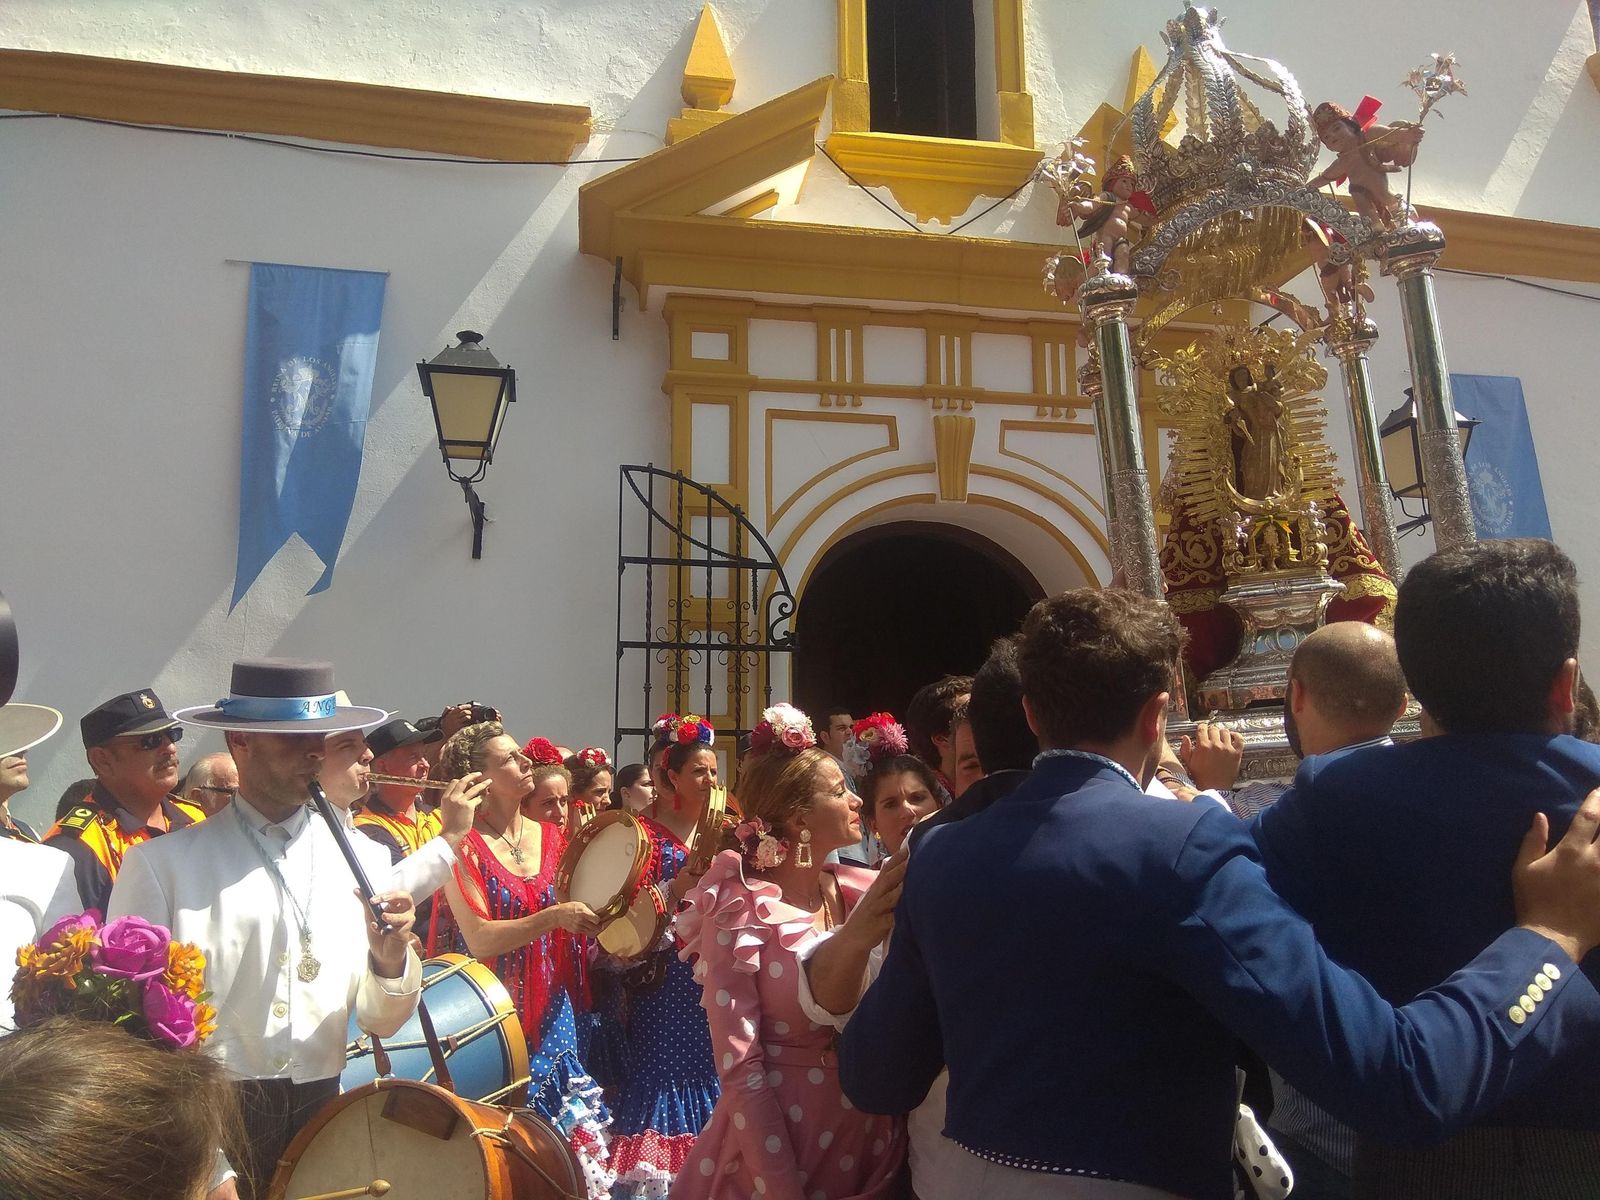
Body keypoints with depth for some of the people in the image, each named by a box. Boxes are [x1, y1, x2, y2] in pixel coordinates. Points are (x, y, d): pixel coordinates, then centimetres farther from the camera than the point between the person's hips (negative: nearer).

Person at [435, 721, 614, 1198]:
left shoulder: (551, 836, 5)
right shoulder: (466, 846, -10)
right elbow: (478, 939, -17)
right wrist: (551, 918, -25)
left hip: (554, 1011, 5)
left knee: (572, 1121, 8)